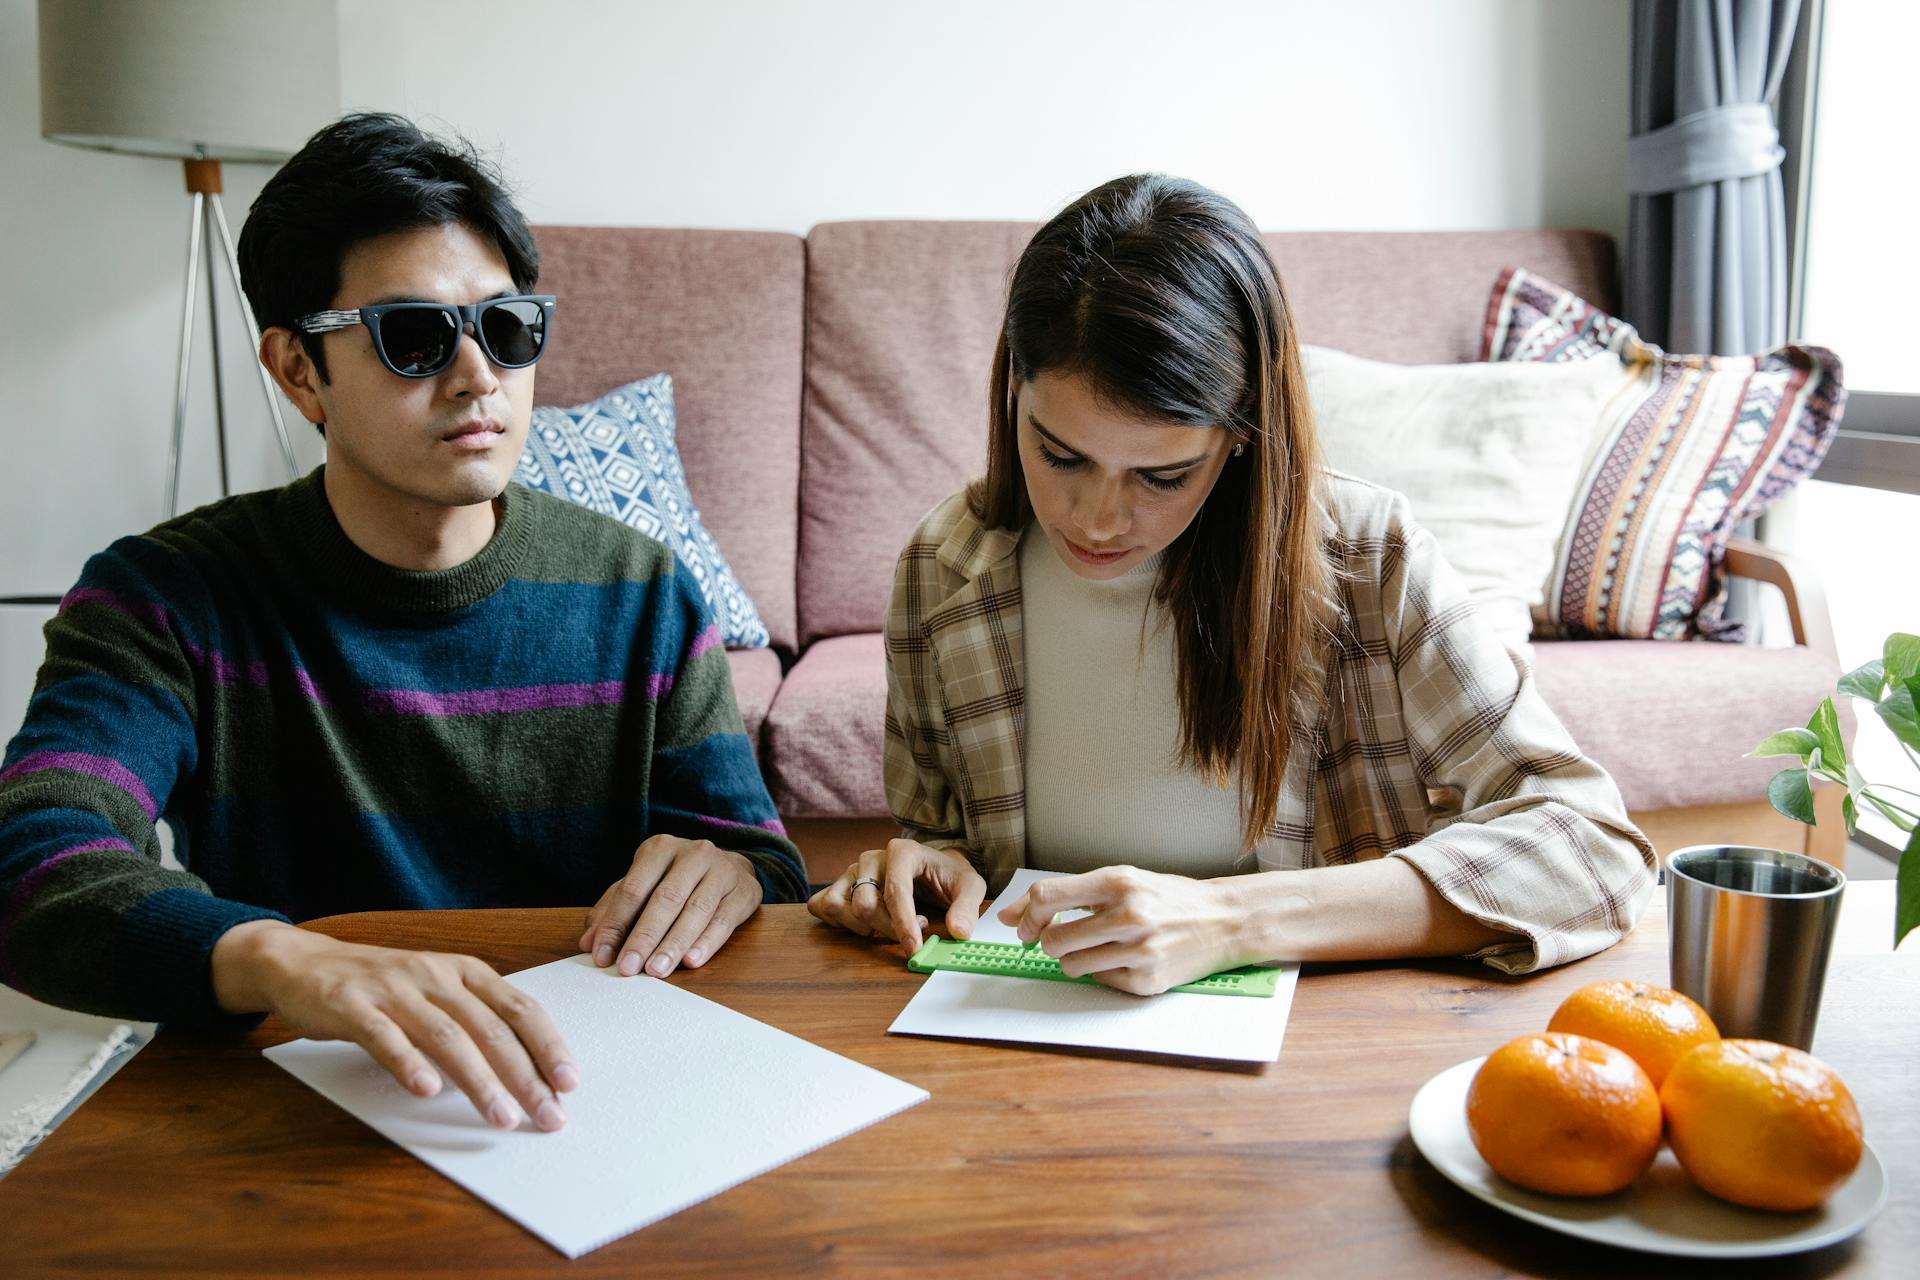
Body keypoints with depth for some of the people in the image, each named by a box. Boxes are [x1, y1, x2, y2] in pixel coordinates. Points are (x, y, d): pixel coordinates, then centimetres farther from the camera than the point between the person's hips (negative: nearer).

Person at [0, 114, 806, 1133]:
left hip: (596, 1088, 4)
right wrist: (288, 960, -41)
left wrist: (731, 874, -21)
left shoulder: (636, 597, 2)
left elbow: (758, 851, 4)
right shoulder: (169, 595, -5)